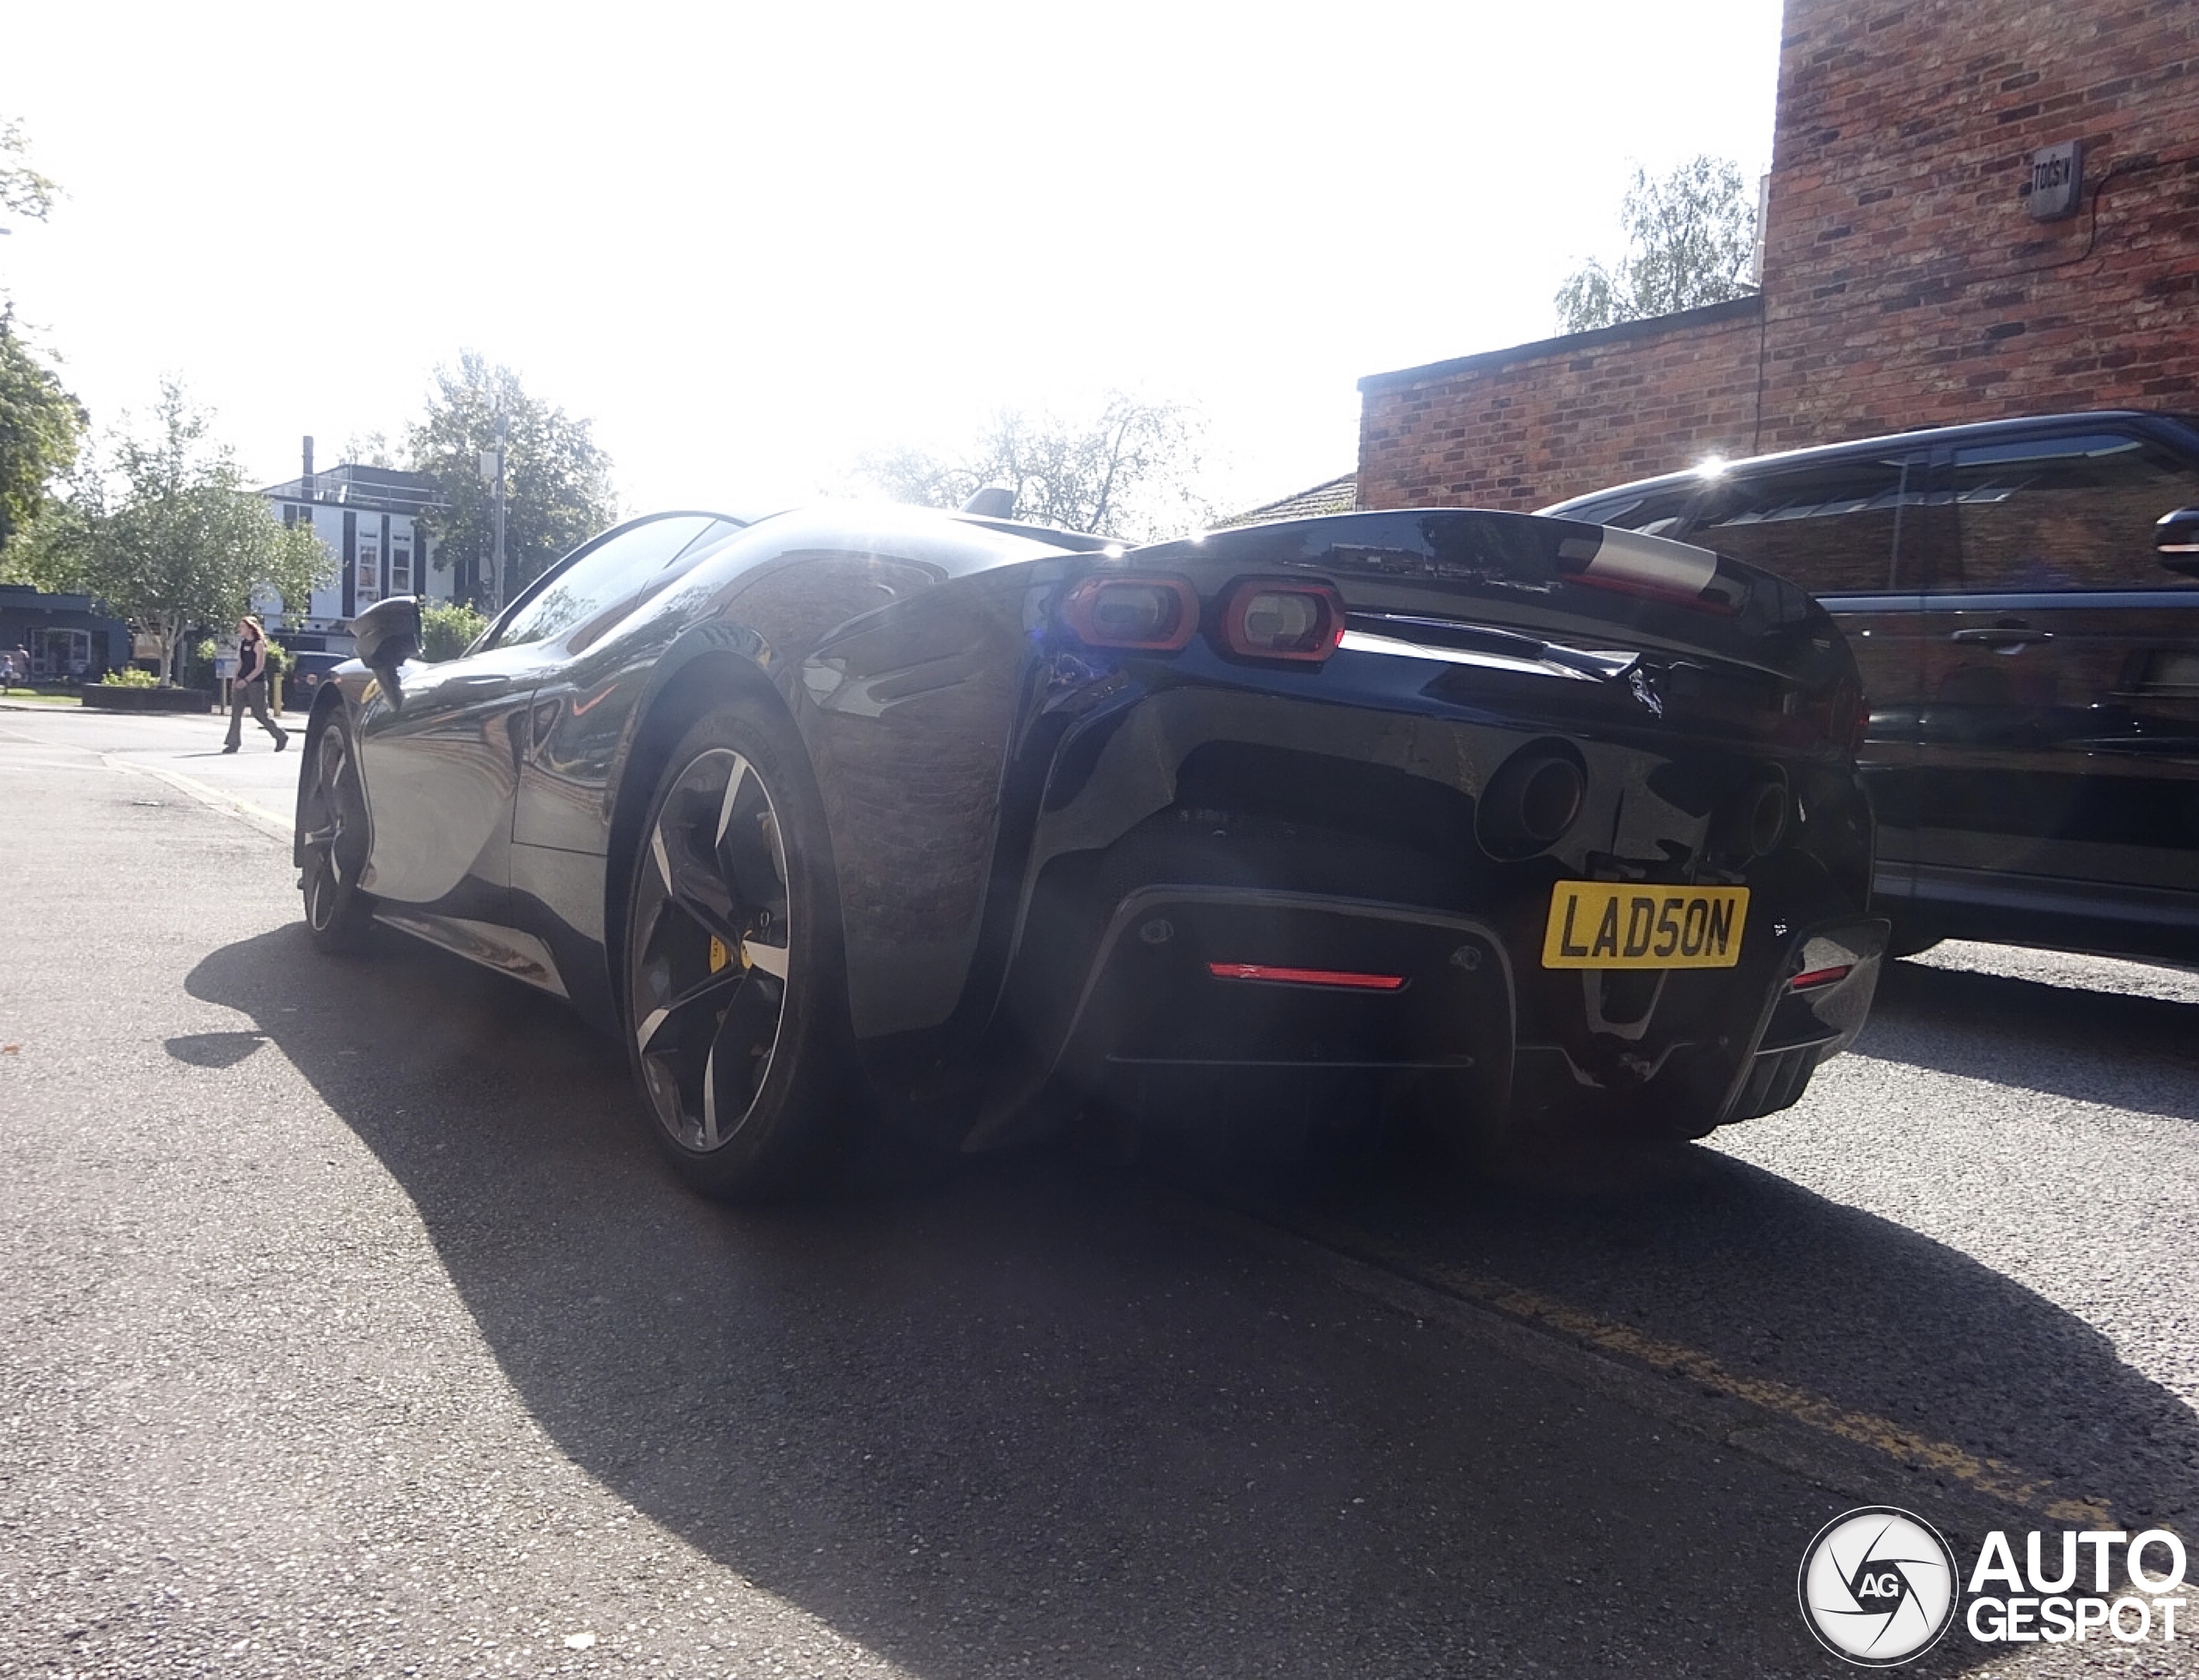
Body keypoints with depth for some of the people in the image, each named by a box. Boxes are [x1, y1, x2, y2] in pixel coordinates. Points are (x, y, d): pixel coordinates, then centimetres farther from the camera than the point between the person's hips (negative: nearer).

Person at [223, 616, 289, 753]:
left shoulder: (258, 644, -9)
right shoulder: (242, 643, 12)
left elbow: (259, 667, -15)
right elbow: (239, 663, 18)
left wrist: (246, 680, -23)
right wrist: (235, 681, 13)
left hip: (256, 682, -7)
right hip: (242, 682, 7)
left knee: (260, 714, 0)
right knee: (235, 712, -4)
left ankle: (282, 736, 18)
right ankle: (234, 743, -3)